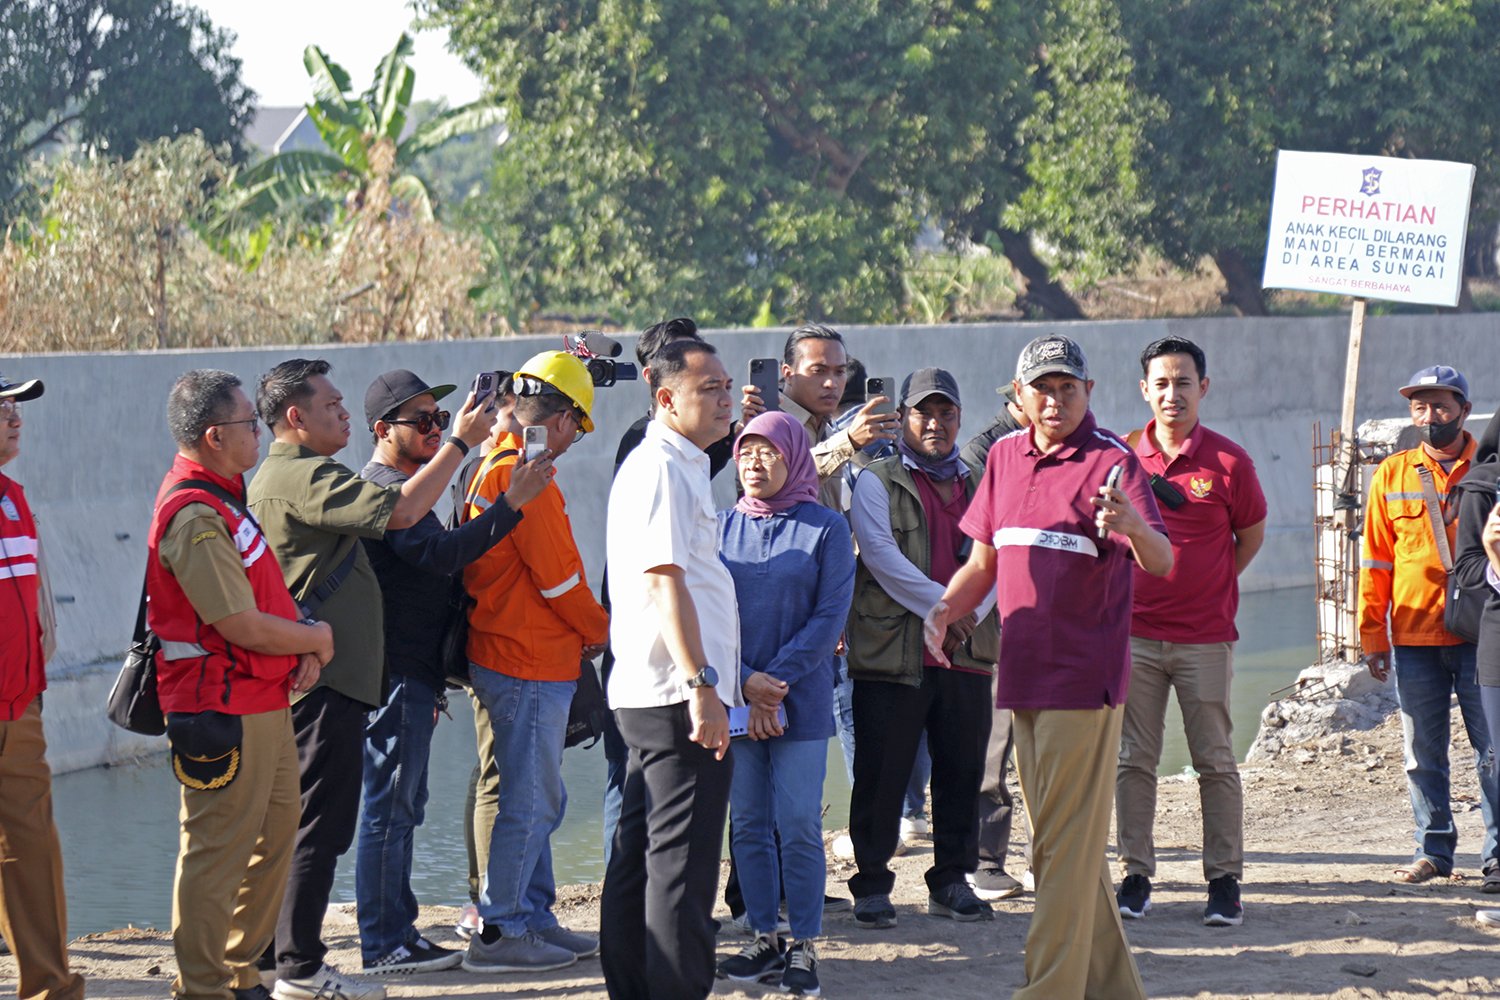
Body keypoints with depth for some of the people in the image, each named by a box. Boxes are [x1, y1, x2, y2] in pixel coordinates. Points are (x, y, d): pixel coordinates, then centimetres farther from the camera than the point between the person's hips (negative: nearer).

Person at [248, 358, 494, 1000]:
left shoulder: (280, 478, 21)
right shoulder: (301, 477, -14)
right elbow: (400, 512, -22)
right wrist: (460, 443, -15)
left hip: (315, 677, 11)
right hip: (323, 681, -11)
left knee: (309, 824, 13)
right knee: (320, 826, -9)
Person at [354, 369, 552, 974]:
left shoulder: (398, 487, 20)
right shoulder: (387, 489, -14)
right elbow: (438, 554, -29)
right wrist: (512, 504, -35)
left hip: (411, 675, 11)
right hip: (395, 675, -11)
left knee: (401, 806, 14)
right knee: (389, 810, -7)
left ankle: (398, 934, 20)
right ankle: (383, 946, -5)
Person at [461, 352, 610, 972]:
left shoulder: (493, 467, 14)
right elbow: (558, 574, -19)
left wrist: (581, 632, 13)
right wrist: (601, 630, -1)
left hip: (503, 656, 10)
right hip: (529, 664, -10)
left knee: (537, 799, 17)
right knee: (531, 801, -5)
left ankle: (534, 917, 24)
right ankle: (498, 933, -2)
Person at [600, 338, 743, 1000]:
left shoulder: (679, 466, 21)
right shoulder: (661, 468, -12)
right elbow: (664, 580, -21)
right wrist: (701, 684, -26)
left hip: (646, 694, 11)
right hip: (676, 695, -11)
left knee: (639, 855, 12)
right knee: (683, 862, -9)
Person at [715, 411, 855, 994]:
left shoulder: (826, 528, 0)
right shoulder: (722, 527, 7)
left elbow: (831, 616, -6)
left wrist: (775, 681, -13)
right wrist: (745, 683, -11)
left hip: (802, 703, -3)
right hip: (734, 702, 3)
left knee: (799, 827, -2)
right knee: (748, 825, 6)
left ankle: (803, 946, 5)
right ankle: (765, 940, 15)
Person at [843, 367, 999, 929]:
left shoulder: (978, 486, 16)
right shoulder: (877, 483, 3)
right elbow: (880, 555, -10)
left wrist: (969, 612, -10)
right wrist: (942, 606, -15)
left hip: (966, 652, 4)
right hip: (892, 648, -4)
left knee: (962, 771, 8)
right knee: (881, 776, -2)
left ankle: (952, 881, 19)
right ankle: (871, 885, 6)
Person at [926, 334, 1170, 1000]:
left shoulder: (1111, 461, -10)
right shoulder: (1006, 456, 11)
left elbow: (1160, 562, -21)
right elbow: (983, 560, 20)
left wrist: (1133, 527, -43)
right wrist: (944, 609, 2)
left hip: (1083, 678, -8)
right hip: (1022, 676, 8)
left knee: (1067, 844, -7)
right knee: (1060, 840, 16)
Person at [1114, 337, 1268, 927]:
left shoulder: (1228, 461, -3)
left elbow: (1251, 535, 9)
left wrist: (1209, 590, 5)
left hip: (1205, 637, -2)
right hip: (1134, 634, 2)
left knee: (1215, 762, 2)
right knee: (1133, 760, 5)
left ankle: (1225, 880, 8)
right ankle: (1135, 875, 12)